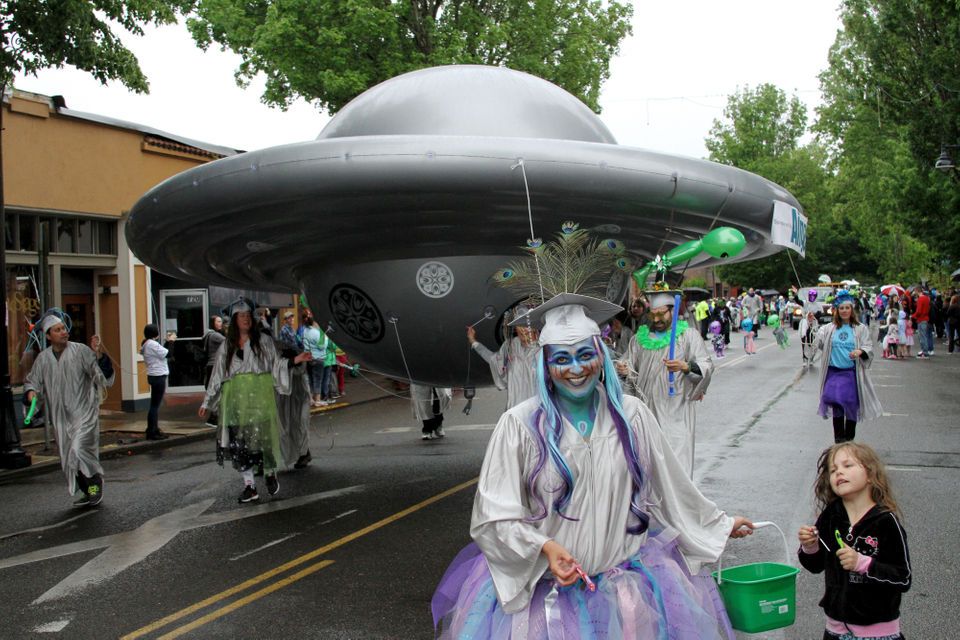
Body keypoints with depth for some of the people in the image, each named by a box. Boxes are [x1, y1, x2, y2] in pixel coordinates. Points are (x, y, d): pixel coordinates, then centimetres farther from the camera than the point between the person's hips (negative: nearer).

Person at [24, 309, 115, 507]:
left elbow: (104, 374, -14)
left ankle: (95, 483, 2)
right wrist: (30, 391, -5)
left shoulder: (81, 351, -8)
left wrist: (98, 354, -29)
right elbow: (32, 380, 16)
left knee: (79, 450, -20)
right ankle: (88, 492, 26)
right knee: (69, 459, 10)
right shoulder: (43, 358, 5)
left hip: (84, 413, -5)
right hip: (61, 417, 5)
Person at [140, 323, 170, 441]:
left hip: (154, 376, 10)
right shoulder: (153, 344, -18)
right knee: (155, 405, -6)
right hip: (158, 377, -10)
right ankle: (152, 432, -3)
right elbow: (167, 353, -18)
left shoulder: (146, 344, 12)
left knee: (155, 404, 16)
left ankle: (153, 430, 22)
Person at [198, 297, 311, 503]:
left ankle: (271, 474, 18)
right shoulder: (227, 346, 11)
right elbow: (218, 375, 15)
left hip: (260, 398, -2)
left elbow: (276, 364, 6)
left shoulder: (263, 341, 6)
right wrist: (207, 401, 14)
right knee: (239, 443, -1)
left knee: (263, 437, -7)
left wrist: (294, 361, -11)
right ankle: (249, 486, 8)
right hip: (236, 400, 2)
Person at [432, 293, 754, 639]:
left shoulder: (631, 415, 0)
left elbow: (669, 486, 13)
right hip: (540, 584, -2)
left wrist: (719, 525, 21)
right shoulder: (520, 424, -10)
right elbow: (494, 515, -9)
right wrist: (544, 547, -22)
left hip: (624, 584, 3)